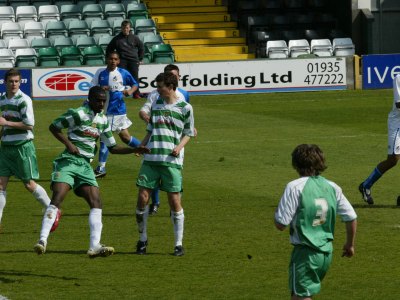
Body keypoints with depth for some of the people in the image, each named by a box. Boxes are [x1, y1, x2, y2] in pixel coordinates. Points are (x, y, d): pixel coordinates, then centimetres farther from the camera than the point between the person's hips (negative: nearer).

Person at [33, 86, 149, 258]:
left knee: (96, 202, -8)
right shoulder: (78, 114, -7)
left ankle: (95, 246, -11)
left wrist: (134, 150, 10)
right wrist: (68, 143, -13)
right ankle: (42, 240, -22)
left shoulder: (103, 120, 14)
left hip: (85, 166, 6)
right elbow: (53, 127, -1)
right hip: (68, 162, -6)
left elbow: (112, 147, 22)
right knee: (57, 199, -20)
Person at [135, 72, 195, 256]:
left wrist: (179, 147, -10)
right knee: (142, 198, -3)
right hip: (150, 158, 4)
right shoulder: (156, 105, 15)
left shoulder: (185, 108, 3)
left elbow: (188, 133, 9)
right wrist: (140, 147, 5)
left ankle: (178, 244, 4)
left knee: (174, 201, -5)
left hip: (172, 160, -4)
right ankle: (142, 239, 13)